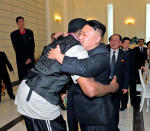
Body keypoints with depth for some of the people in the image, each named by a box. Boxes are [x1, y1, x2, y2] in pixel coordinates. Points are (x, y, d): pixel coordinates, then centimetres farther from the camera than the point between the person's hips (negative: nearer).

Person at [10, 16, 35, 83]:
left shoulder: (30, 32, 8)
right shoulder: (13, 34, 2)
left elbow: (32, 46, 4)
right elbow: (16, 48, -3)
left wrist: (30, 58, -7)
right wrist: (25, 59, -9)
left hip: (31, 59, 2)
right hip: (21, 60, -1)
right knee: (22, 78, -2)